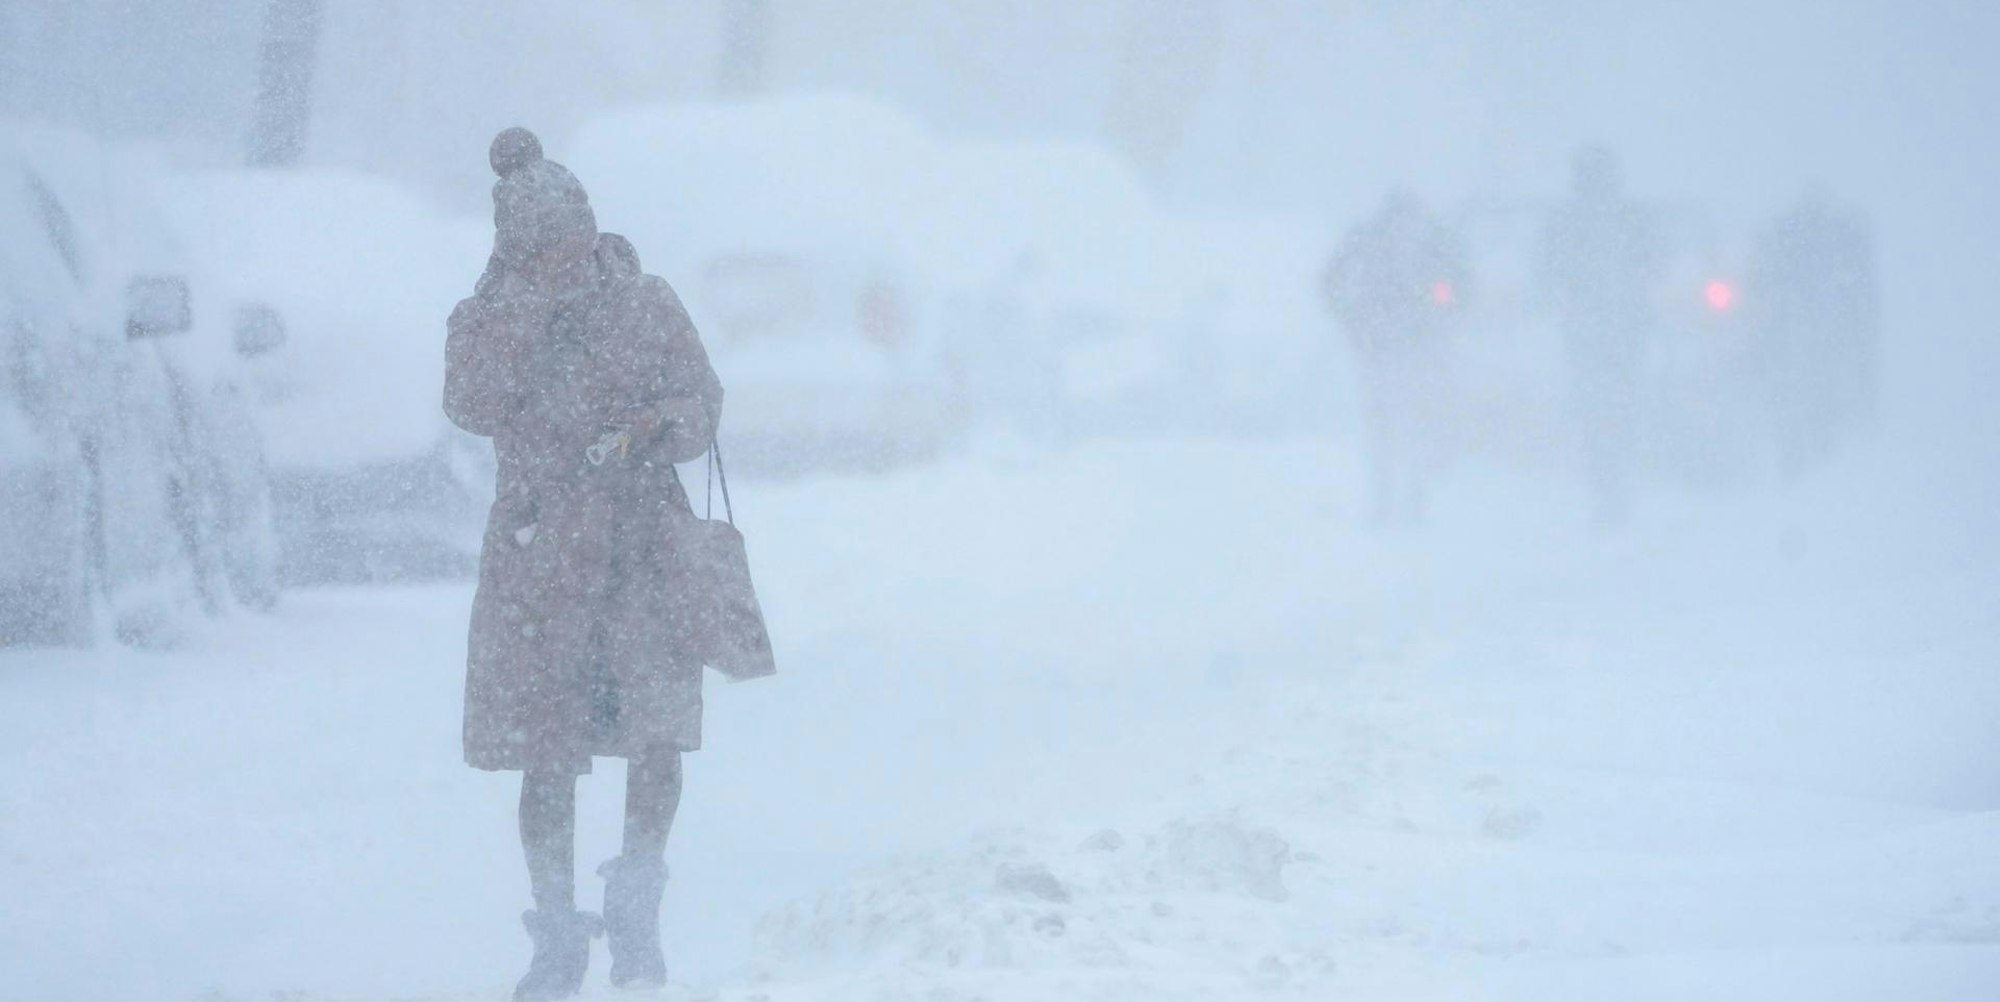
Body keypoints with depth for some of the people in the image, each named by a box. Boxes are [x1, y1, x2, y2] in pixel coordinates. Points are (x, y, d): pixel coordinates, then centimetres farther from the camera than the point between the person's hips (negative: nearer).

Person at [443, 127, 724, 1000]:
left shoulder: (645, 305, 5)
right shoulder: (487, 320, 1)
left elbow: (701, 399, 9)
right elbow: (473, 407, -16)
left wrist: (653, 430, -13)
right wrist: (527, 297, -18)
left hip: (645, 544, 1)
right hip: (541, 556, -1)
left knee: (659, 735, -10)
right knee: (547, 755, -1)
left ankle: (636, 916, 10)